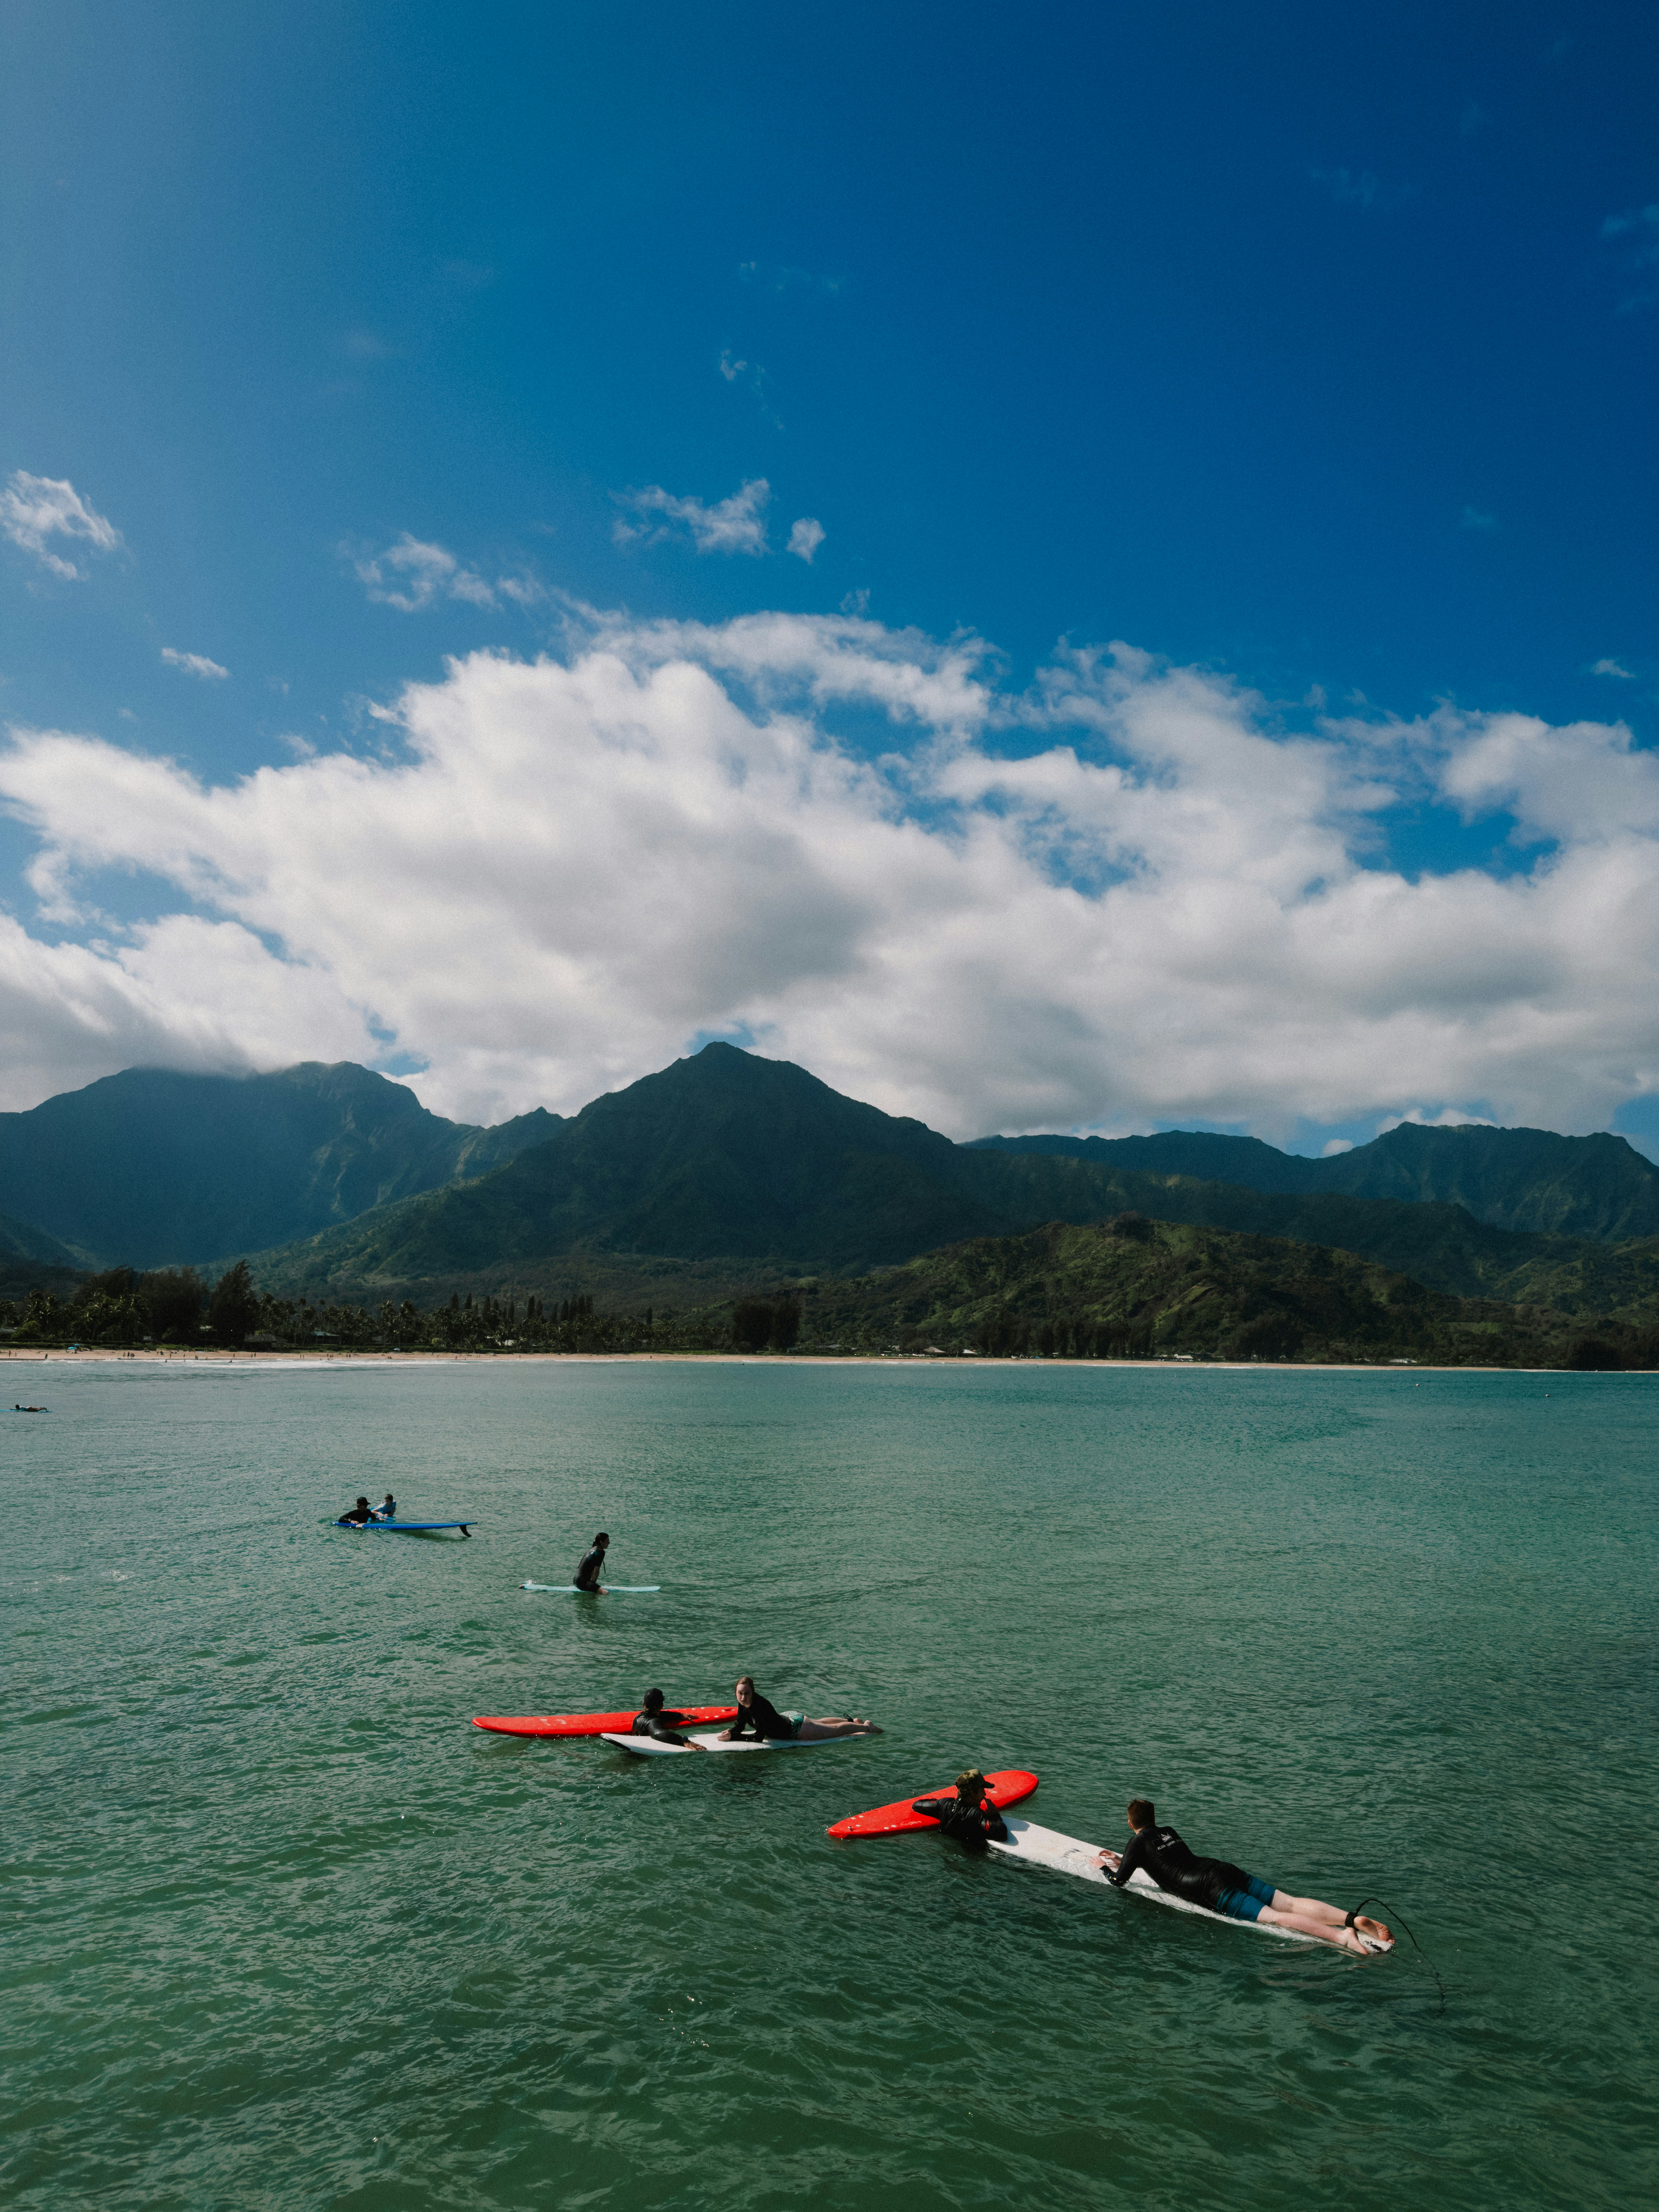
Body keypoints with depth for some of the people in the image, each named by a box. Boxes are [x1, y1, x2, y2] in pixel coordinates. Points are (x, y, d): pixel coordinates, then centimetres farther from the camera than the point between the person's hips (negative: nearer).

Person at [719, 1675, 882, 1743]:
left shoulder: (761, 1705, -39)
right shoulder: (743, 1704, -17)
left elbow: (758, 1738, -41)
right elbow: (739, 1726, -4)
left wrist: (733, 1737, -40)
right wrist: (730, 1732, -25)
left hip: (797, 1728, -7)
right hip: (787, 1718, 7)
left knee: (836, 1729, 15)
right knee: (819, 1723, 34)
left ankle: (867, 1727, 40)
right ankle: (851, 1721, 61)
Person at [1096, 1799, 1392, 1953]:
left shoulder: (1140, 1843, 8)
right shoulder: (1169, 1832, 30)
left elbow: (1119, 1881, 9)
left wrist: (1108, 1866, 31)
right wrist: (1121, 1861, 52)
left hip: (1211, 1889, -8)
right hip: (1228, 1869, 8)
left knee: (1275, 1917, -24)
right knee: (1290, 1904, -6)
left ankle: (1341, 1936, -44)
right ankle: (1353, 1919, -26)